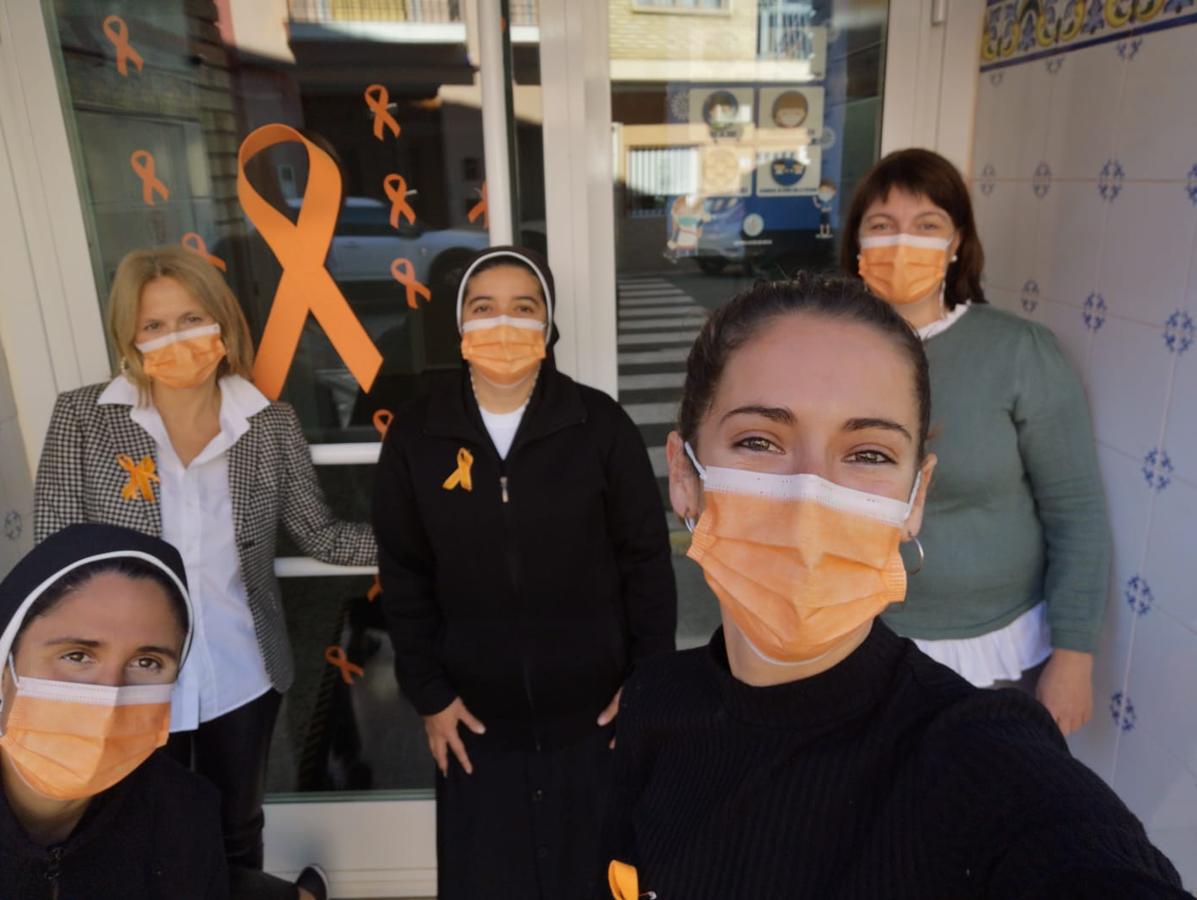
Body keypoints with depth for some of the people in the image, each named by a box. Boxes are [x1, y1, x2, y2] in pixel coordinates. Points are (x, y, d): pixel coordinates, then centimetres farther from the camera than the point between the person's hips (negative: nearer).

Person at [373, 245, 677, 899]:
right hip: (475, 718, 1)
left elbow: (647, 562, -3)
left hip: (594, 711, 0)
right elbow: (404, 577, 1)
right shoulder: (415, 434, -4)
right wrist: (428, 695, -1)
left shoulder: (602, 424, -8)